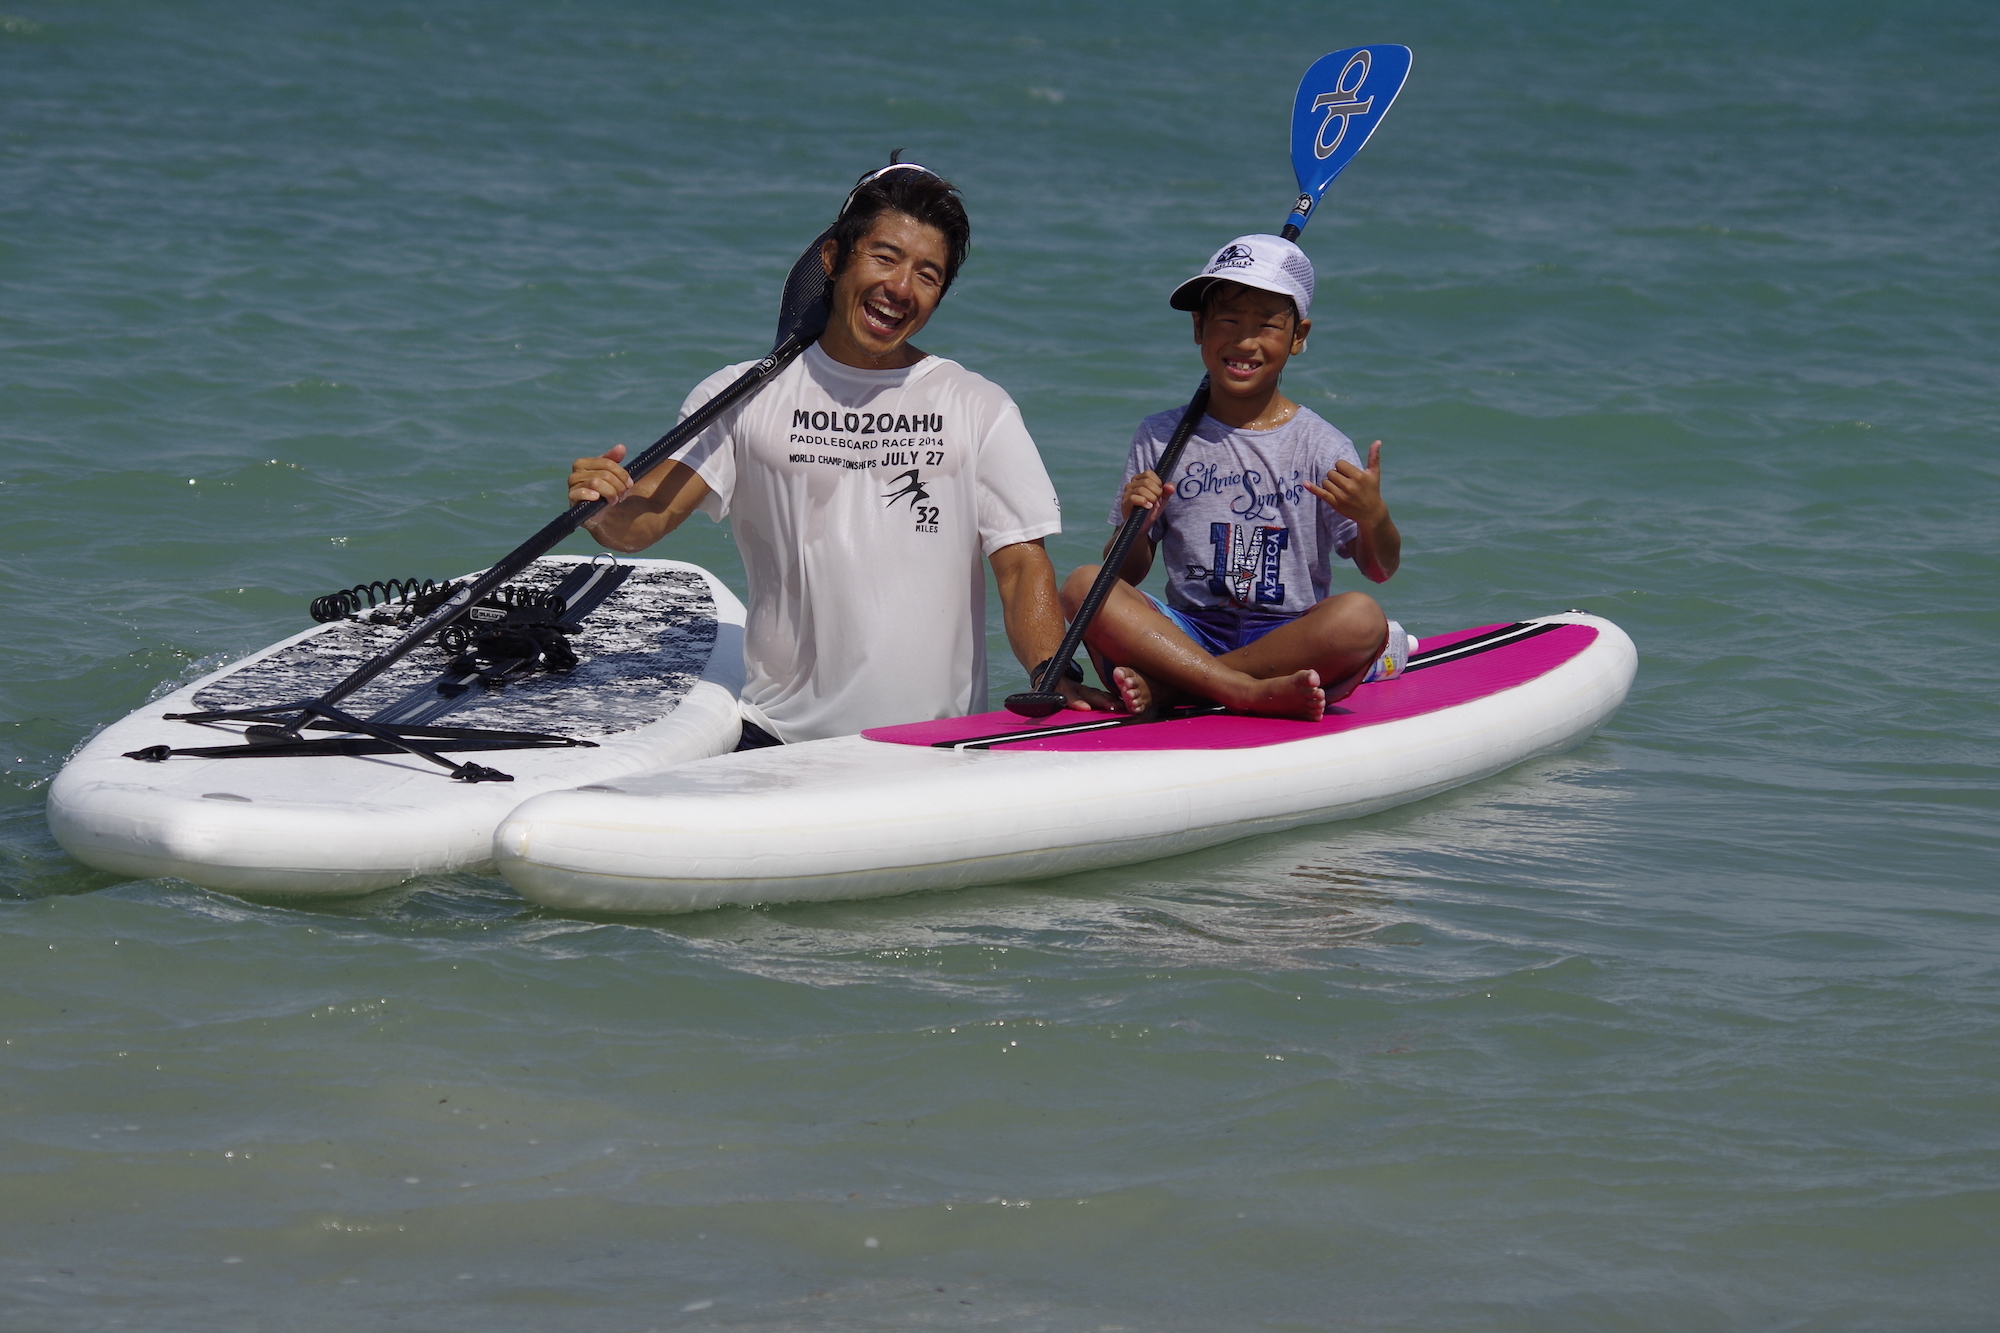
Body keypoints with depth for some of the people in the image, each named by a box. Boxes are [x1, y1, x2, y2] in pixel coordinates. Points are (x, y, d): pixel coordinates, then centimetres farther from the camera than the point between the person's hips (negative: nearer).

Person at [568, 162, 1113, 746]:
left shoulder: (980, 410, 10)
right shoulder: (745, 398, 9)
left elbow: (1021, 565, 4)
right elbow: (640, 524, 0)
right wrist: (602, 509, -24)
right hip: (778, 737, -1)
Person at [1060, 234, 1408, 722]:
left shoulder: (1321, 447, 3)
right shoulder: (1161, 439, 8)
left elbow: (1380, 570, -2)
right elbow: (1126, 576, 7)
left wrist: (1374, 519, -23)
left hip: (1290, 638, -1)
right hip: (1189, 632, 2)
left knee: (1361, 618, -33)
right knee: (1082, 585, -22)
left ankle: (1163, 688, -31)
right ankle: (1251, 692, -34)